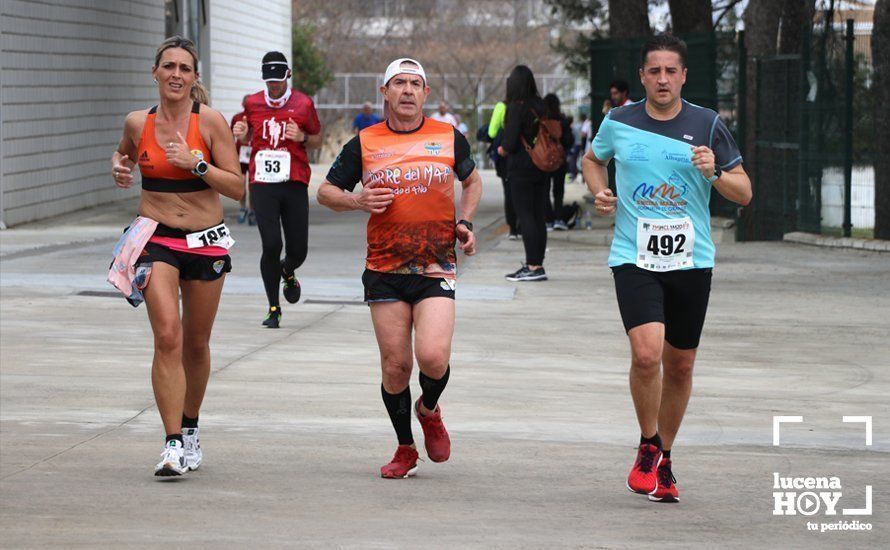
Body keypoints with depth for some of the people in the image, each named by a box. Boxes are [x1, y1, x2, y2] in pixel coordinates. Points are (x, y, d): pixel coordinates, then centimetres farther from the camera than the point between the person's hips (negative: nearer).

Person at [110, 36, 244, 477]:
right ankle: (173, 444, -19)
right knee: (167, 336, -18)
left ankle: (190, 428, 35)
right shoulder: (138, 123, 1)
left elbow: (237, 187, -9)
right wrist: (120, 167, 3)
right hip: (156, 239, 0)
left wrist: (195, 163, -20)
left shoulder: (210, 122, -7)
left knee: (196, 344, 12)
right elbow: (124, 154, 24)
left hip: (207, 242, 0)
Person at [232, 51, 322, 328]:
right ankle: (274, 308, 3)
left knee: (298, 250, 0)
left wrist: (302, 137, -9)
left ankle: (287, 272, 39)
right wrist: (242, 135, -2)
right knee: (271, 245, -12)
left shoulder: (303, 104, 3)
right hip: (262, 183, 0)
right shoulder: (252, 104, 7)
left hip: (295, 183, 0)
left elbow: (317, 140, 13)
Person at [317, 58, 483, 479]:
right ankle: (405, 448, 21)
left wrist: (464, 223, 7)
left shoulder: (449, 138, 5)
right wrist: (357, 201, -9)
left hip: (436, 270, -1)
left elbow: (472, 180, 23)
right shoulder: (364, 143, 3)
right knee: (395, 366, 2)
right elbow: (326, 191, 12)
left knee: (433, 357, -17)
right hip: (385, 271, 1)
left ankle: (429, 410, 16)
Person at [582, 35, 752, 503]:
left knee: (680, 366, 8)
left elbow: (744, 193, 4)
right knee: (646, 353, -21)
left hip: (691, 260, 1)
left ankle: (663, 461, 28)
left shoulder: (707, 125, 1)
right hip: (634, 258, -1)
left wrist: (715, 173, -16)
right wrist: (599, 192, 4)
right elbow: (592, 160, 24)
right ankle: (648, 447, 2)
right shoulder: (618, 123, 2)